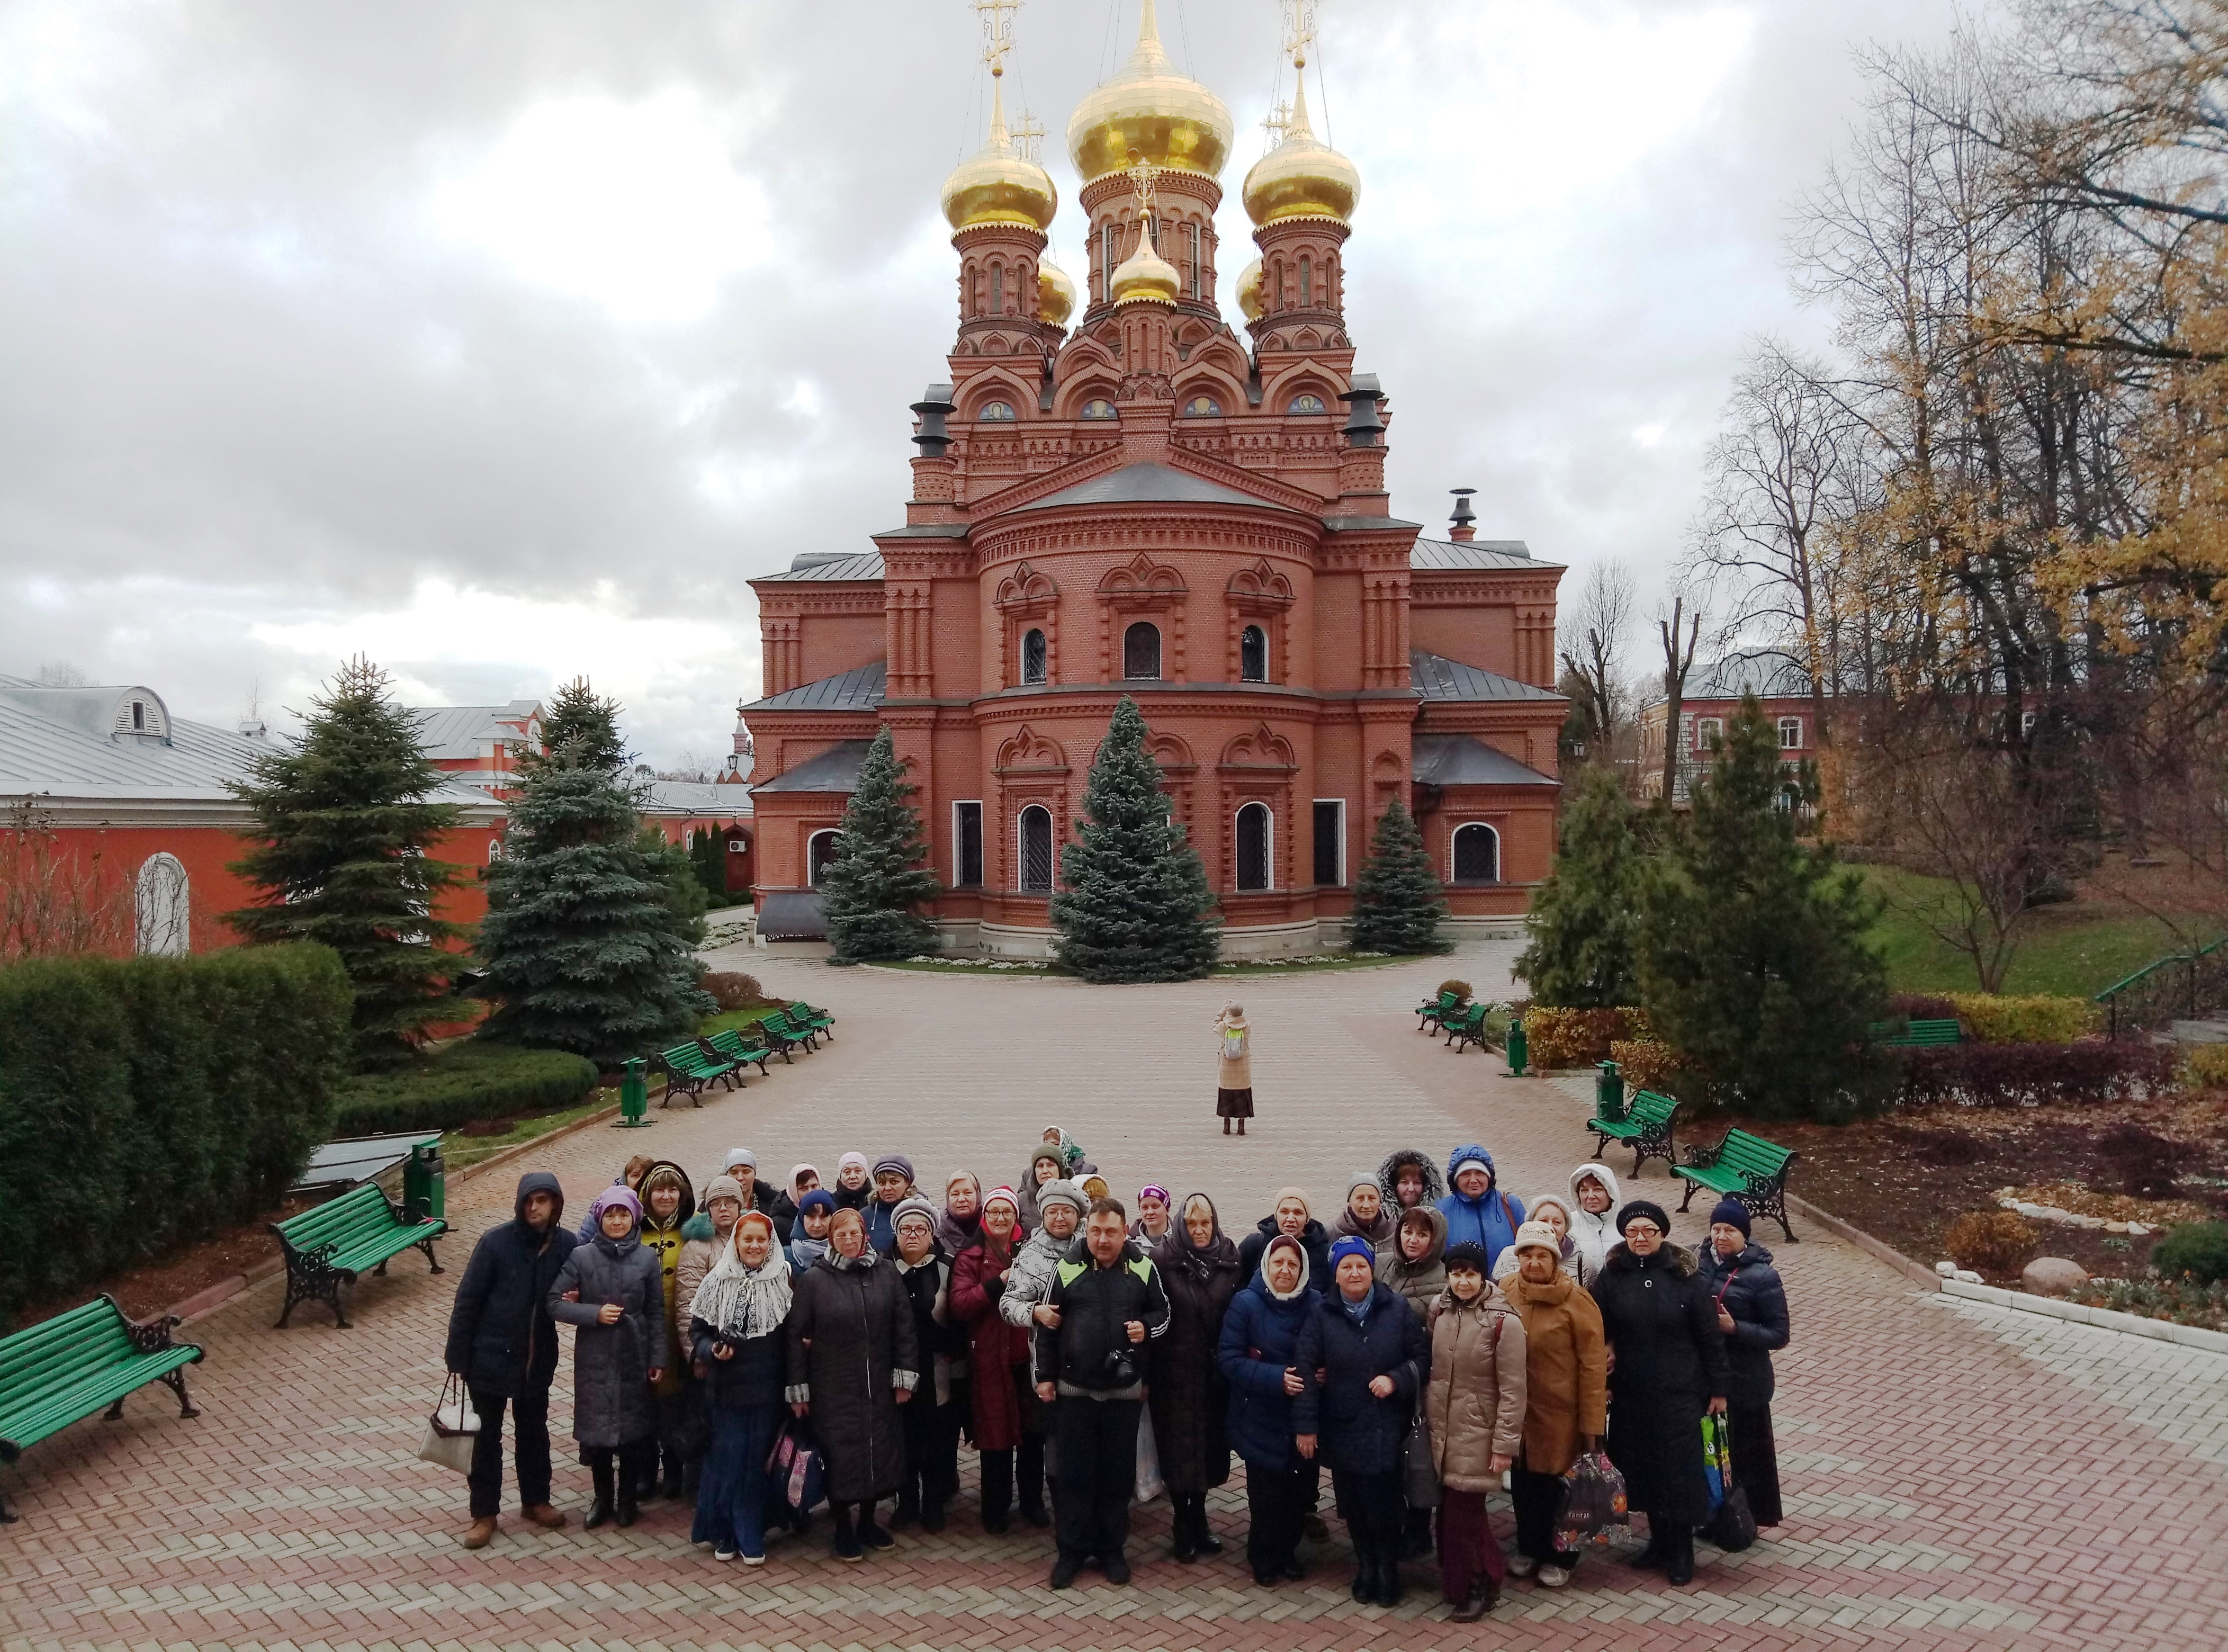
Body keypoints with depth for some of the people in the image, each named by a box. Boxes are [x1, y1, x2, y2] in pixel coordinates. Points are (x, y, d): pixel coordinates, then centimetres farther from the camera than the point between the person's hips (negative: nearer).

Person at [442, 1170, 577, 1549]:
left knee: (534, 1430, 18)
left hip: (537, 1358, 3)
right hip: (491, 1356, -3)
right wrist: (457, 1356, -9)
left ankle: (535, 1500, 36)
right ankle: (484, 1513, 24)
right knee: (487, 1435, 9)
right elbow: (467, 1300, -11)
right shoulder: (496, 1241, -17)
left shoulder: (567, 1244, -8)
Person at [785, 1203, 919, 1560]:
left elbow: (904, 1327, 3)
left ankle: (867, 1520, 30)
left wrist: (904, 1376, -1)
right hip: (833, 1389, -2)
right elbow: (796, 1336, -3)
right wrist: (798, 1389, -4)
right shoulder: (812, 1279, -4)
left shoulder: (886, 1274, 1)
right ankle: (843, 1528, 22)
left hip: (879, 1387, 2)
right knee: (840, 1454, 3)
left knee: (880, 1450, 8)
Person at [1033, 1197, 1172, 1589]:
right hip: (1075, 1389, 0)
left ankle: (1112, 1549, 24)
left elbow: (1163, 1312, 9)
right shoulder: (1067, 1270, -3)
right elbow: (1048, 1326, 3)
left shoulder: (1144, 1269, -3)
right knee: (1075, 1472, 6)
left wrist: (1147, 1328, -13)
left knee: (1119, 1473, 9)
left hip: (1125, 1391, 1)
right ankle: (1072, 1549, 20)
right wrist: (1045, 1376, 3)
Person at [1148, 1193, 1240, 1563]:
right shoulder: (1163, 1261, -9)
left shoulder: (1230, 1261, 1)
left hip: (1216, 1372, 3)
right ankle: (1183, 1523, 21)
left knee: (1210, 1442, 10)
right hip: (1175, 1370, -3)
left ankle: (1198, 1518, 28)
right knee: (1178, 1445, 4)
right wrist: (1146, 1373, -12)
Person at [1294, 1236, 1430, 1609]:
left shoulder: (1396, 1310, -1)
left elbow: (1423, 1355, 3)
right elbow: (1305, 1369, -3)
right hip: (1341, 1426, 1)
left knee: (1382, 1497, -5)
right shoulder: (1322, 1315, -2)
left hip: (1387, 1425, -1)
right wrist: (1305, 1425, -6)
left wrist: (1395, 1380, -12)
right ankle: (1365, 1564, 29)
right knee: (1352, 1501, 8)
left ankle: (1388, 1567, 18)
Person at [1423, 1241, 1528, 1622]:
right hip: (1441, 1431, 5)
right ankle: (1471, 1580, 31)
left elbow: (1513, 1390, -12)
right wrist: (1427, 1416, 12)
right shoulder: (1439, 1313, 3)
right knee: (1450, 1511, 9)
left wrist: (1505, 1444, -12)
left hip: (1477, 1435, -5)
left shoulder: (1505, 1322, -14)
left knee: (1462, 1514, -3)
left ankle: (1477, 1587, 18)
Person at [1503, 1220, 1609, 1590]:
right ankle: (1528, 1547, 37)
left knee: (1557, 1486, 8)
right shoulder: (1505, 1293, -2)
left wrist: (1592, 1423, -11)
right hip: (1517, 1410, 4)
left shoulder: (1576, 1301, -14)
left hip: (1560, 1414, -4)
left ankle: (1560, 1557, 30)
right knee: (1523, 1483, 15)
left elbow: (1593, 1365, -11)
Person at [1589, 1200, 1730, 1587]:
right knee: (1641, 1466, 10)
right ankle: (1659, 1539, 29)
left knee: (1679, 1467, 1)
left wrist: (1717, 1390, -1)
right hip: (1630, 1393, 2)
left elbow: (1710, 1337, -2)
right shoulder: (1612, 1276, -3)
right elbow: (1597, 1333, 0)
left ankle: (1682, 1549, 18)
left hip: (1679, 1393, -2)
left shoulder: (1685, 1276, -7)